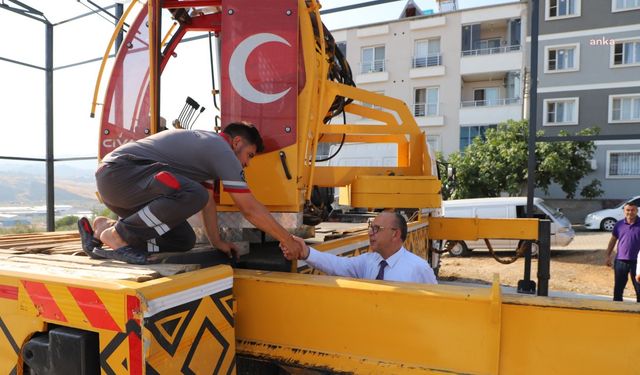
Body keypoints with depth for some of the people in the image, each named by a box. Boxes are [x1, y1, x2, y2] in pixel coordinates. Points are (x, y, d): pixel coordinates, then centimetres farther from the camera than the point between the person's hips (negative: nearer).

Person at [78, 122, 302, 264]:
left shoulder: (207, 146, 18)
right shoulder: (222, 150, -12)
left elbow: (209, 201, 20)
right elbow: (251, 209, -11)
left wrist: (217, 242, 19)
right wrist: (288, 240, -3)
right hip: (119, 171, -10)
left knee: (183, 241, 4)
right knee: (192, 194, -33)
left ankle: (101, 236, 11)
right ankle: (116, 235, -16)